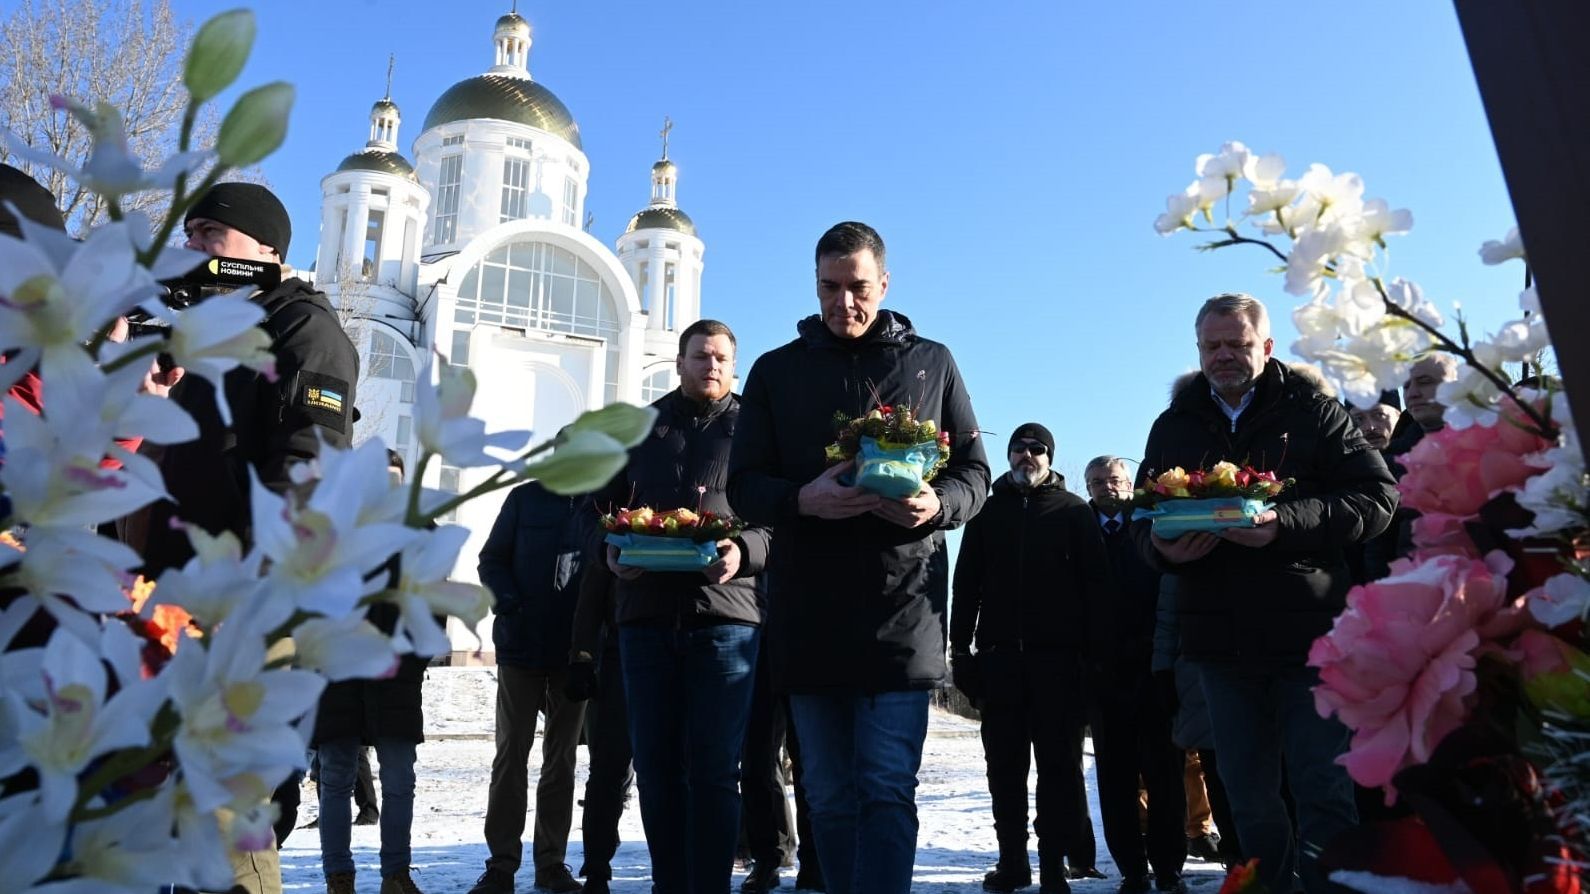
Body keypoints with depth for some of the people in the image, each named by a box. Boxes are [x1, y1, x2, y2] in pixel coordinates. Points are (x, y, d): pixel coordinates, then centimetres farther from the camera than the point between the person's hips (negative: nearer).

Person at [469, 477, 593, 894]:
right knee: (511, 753, 1)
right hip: (522, 645, -1)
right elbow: (491, 559, 2)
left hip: (575, 651, 2)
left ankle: (552, 861, 17)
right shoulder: (526, 497, 3)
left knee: (561, 756, 8)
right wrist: (510, 606, -15)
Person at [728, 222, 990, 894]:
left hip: (902, 607, -1)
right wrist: (804, 499, -16)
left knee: (887, 789, -3)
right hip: (807, 611, 2)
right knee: (829, 795, 12)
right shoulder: (777, 370, 11)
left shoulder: (931, 362, 10)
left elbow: (974, 474, 9)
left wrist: (937, 505, -14)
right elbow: (744, 486, 6)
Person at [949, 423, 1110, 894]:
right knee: (1005, 764, 6)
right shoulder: (988, 512, 13)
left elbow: (1096, 584, 2)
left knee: (1058, 763, 2)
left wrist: (1095, 652, -7)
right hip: (1000, 654, 2)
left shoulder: (1074, 511, 7)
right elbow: (966, 585, 11)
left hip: (1057, 655, -2)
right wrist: (960, 649, 4)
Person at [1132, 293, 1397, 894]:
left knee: (1325, 791, 0)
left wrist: (1286, 523, -22)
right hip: (1220, 638, 4)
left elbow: (1378, 498, -6)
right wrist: (1162, 546, -12)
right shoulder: (1172, 427, 12)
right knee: (1249, 799, 14)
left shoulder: (1310, 410, 2)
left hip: (1308, 635, -3)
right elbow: (1143, 518, 11)